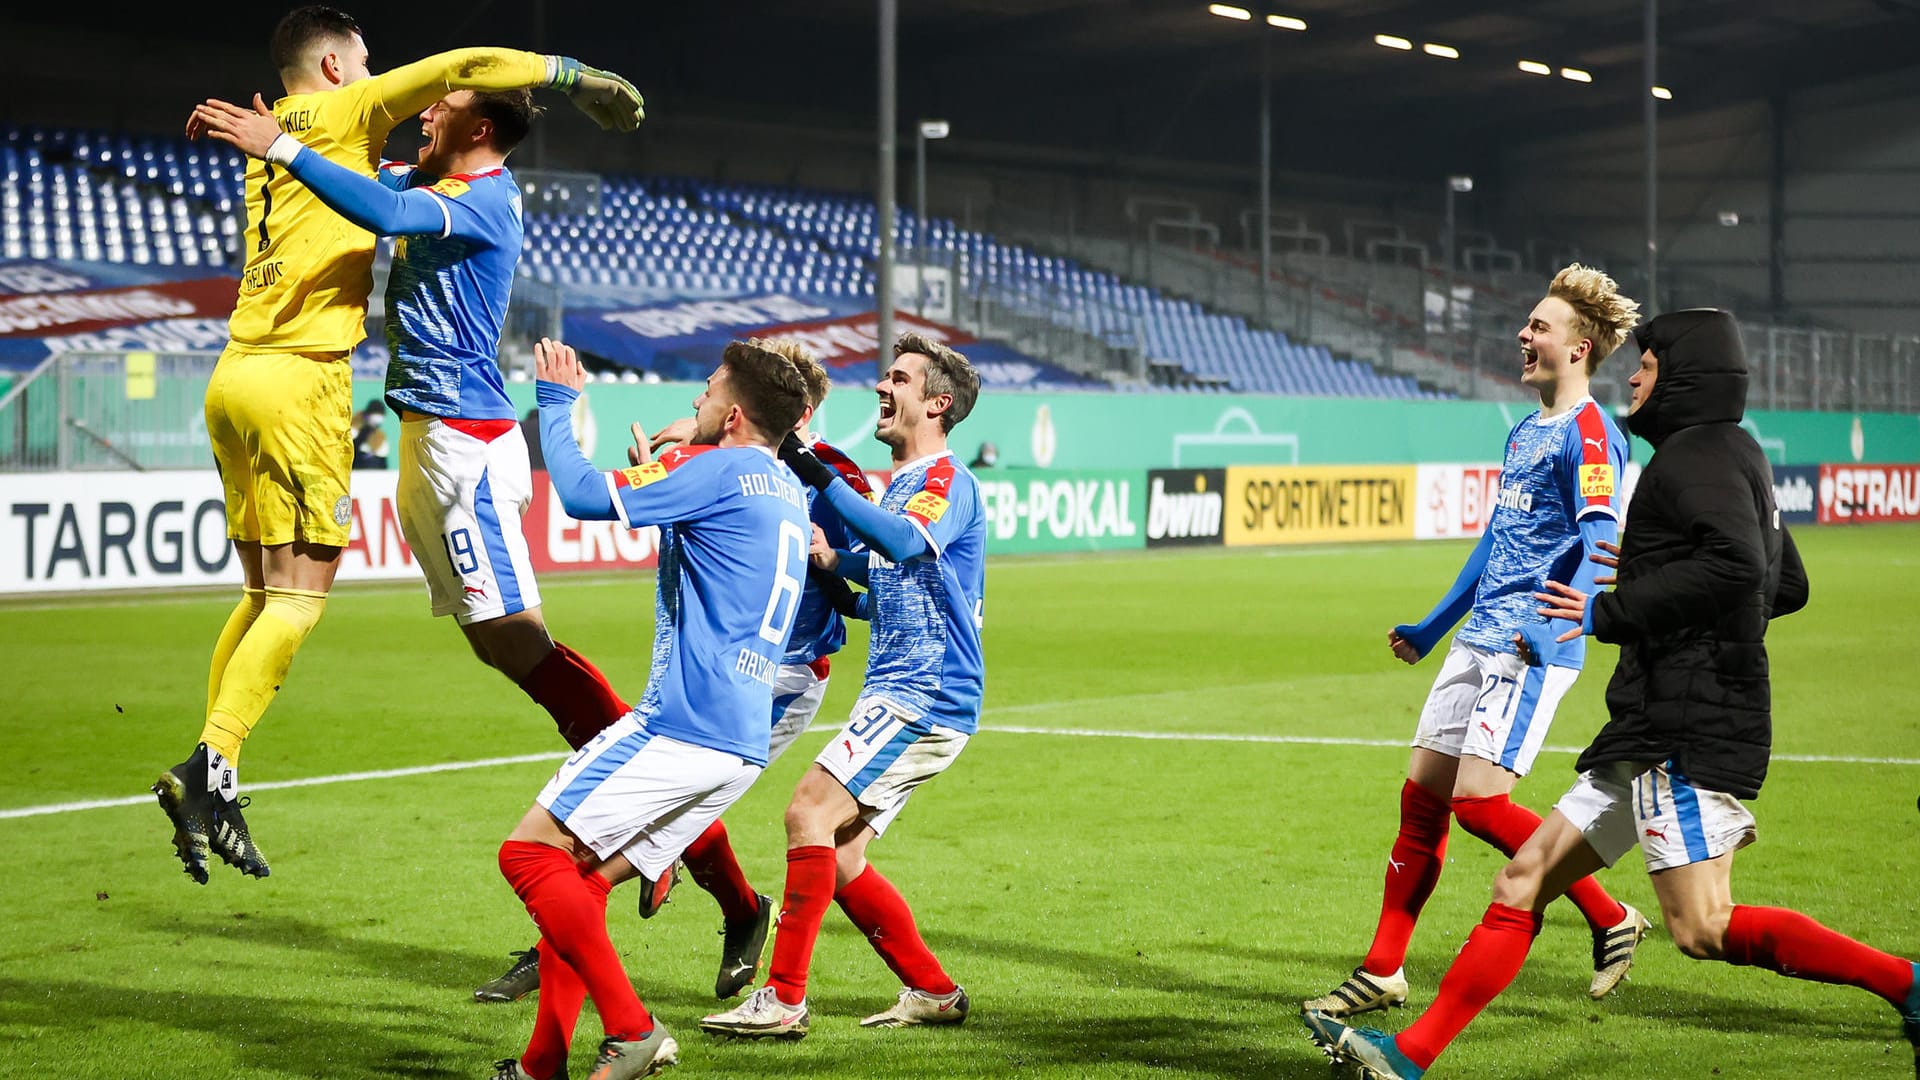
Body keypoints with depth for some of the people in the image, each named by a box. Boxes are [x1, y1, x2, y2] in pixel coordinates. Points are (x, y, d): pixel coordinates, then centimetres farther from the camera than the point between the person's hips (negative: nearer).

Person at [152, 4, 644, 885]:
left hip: (237, 378, 8)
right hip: (298, 380, -8)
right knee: (299, 592, -8)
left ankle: (208, 776, 7)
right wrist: (571, 78, 2)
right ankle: (212, 765, -17)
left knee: (265, 592, 11)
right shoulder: (344, 112, 0)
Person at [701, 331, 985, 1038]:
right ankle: (933, 992, 17)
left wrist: (818, 475, -35)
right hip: (895, 693, 10)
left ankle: (785, 999, -15)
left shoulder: (946, 480, -10)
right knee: (839, 856, 7)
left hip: (925, 695, -10)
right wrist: (833, 566, 12)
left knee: (810, 814, -17)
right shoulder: (899, 485, 21)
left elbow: (903, 541, -32)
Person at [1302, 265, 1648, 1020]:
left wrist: (1556, 628, -37)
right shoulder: (1526, 432, 19)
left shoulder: (1588, 433, -10)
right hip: (1480, 638, 9)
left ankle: (1611, 920, 1)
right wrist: (1430, 629, 34)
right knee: (1421, 794, 6)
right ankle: (1383, 971, 13)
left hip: (1532, 647, -9)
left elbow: (1600, 539, -23)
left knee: (1479, 800, -16)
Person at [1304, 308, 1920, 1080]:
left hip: (1689, 732, -11)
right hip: (1653, 729, 11)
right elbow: (1788, 587, 30)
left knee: (1701, 929, -15)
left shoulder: (1698, 453, -9)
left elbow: (1735, 562, -27)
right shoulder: (1736, 457, 21)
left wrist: (1614, 612, -20)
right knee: (1523, 881, 8)